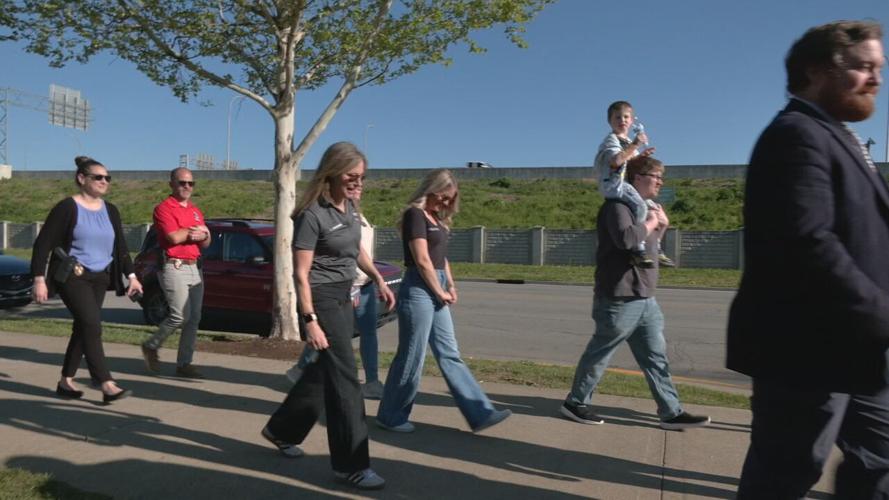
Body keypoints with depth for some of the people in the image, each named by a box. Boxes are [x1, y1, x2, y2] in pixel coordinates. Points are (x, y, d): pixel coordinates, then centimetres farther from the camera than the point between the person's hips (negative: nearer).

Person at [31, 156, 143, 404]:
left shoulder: (110, 211, 11)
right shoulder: (67, 208, -7)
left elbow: (120, 247, 14)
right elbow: (43, 244, -8)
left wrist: (131, 276, 7)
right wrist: (39, 279, -13)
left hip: (100, 277, 6)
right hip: (72, 276, -6)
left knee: (83, 328, 10)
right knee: (92, 325, -15)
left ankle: (66, 381, 23)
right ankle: (107, 385, -17)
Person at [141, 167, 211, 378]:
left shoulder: (196, 211, 18)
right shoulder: (163, 208, -4)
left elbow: (206, 242, 15)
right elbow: (174, 236, -18)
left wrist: (202, 234, -8)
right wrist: (196, 230, -3)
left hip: (195, 267, 7)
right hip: (174, 267, -7)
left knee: (194, 318, 5)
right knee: (181, 316, -11)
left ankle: (184, 363, 12)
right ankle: (151, 346, 14)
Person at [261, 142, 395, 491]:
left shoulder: (350, 206, 5)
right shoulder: (313, 214, -19)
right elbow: (301, 273, -19)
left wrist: (379, 280, 19)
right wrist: (310, 321, -23)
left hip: (343, 298, 9)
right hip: (322, 299, -9)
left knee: (322, 372, 17)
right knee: (344, 378, -7)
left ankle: (281, 430, 38)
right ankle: (351, 465, 3)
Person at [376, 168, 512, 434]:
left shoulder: (436, 218, 17)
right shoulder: (415, 214, -11)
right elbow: (422, 260, -17)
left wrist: (450, 286, 6)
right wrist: (440, 291, -7)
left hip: (435, 291, 9)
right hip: (418, 290, -9)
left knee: (449, 354, 9)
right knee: (412, 357, 0)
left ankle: (481, 413, 11)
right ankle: (390, 416, 16)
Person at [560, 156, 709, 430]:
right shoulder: (618, 205, -14)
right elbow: (626, 238, -33)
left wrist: (661, 225, 9)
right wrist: (650, 223, -15)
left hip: (644, 298, 9)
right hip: (619, 299, -9)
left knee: (656, 356, 10)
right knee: (599, 353, 2)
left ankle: (671, 412, 16)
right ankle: (575, 403, 16)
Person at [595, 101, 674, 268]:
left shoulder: (628, 142, 24)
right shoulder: (611, 140, -7)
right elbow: (616, 160, -25)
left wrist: (641, 156, 14)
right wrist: (634, 145, -25)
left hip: (627, 184, 11)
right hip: (614, 184, -10)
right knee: (640, 206, -34)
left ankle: (656, 249, 20)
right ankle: (638, 249, -35)